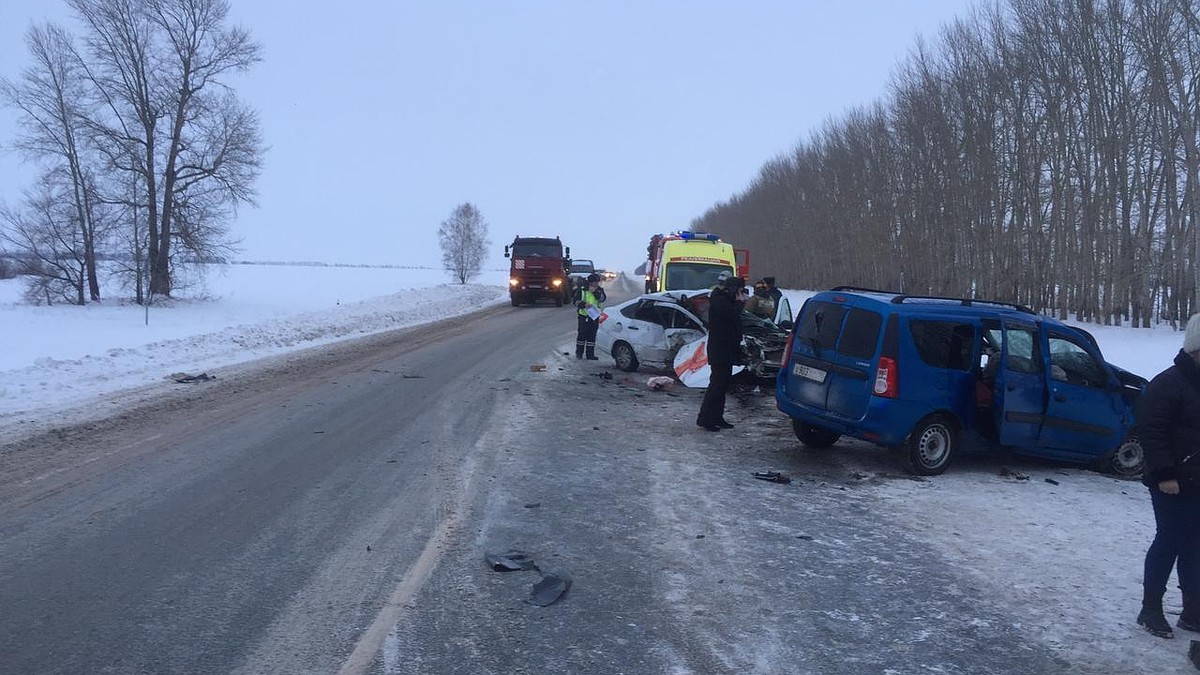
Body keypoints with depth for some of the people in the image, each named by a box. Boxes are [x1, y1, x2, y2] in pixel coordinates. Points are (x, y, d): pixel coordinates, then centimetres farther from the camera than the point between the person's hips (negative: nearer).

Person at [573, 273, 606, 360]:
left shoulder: (599, 290, 6)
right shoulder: (582, 290, -3)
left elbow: (603, 298, -12)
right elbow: (576, 301, -4)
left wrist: (595, 292, -24)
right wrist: (584, 304, -20)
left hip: (595, 316, 3)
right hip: (584, 316, -3)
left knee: (592, 336, 6)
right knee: (582, 335, 0)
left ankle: (590, 354, 11)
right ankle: (579, 353, 12)